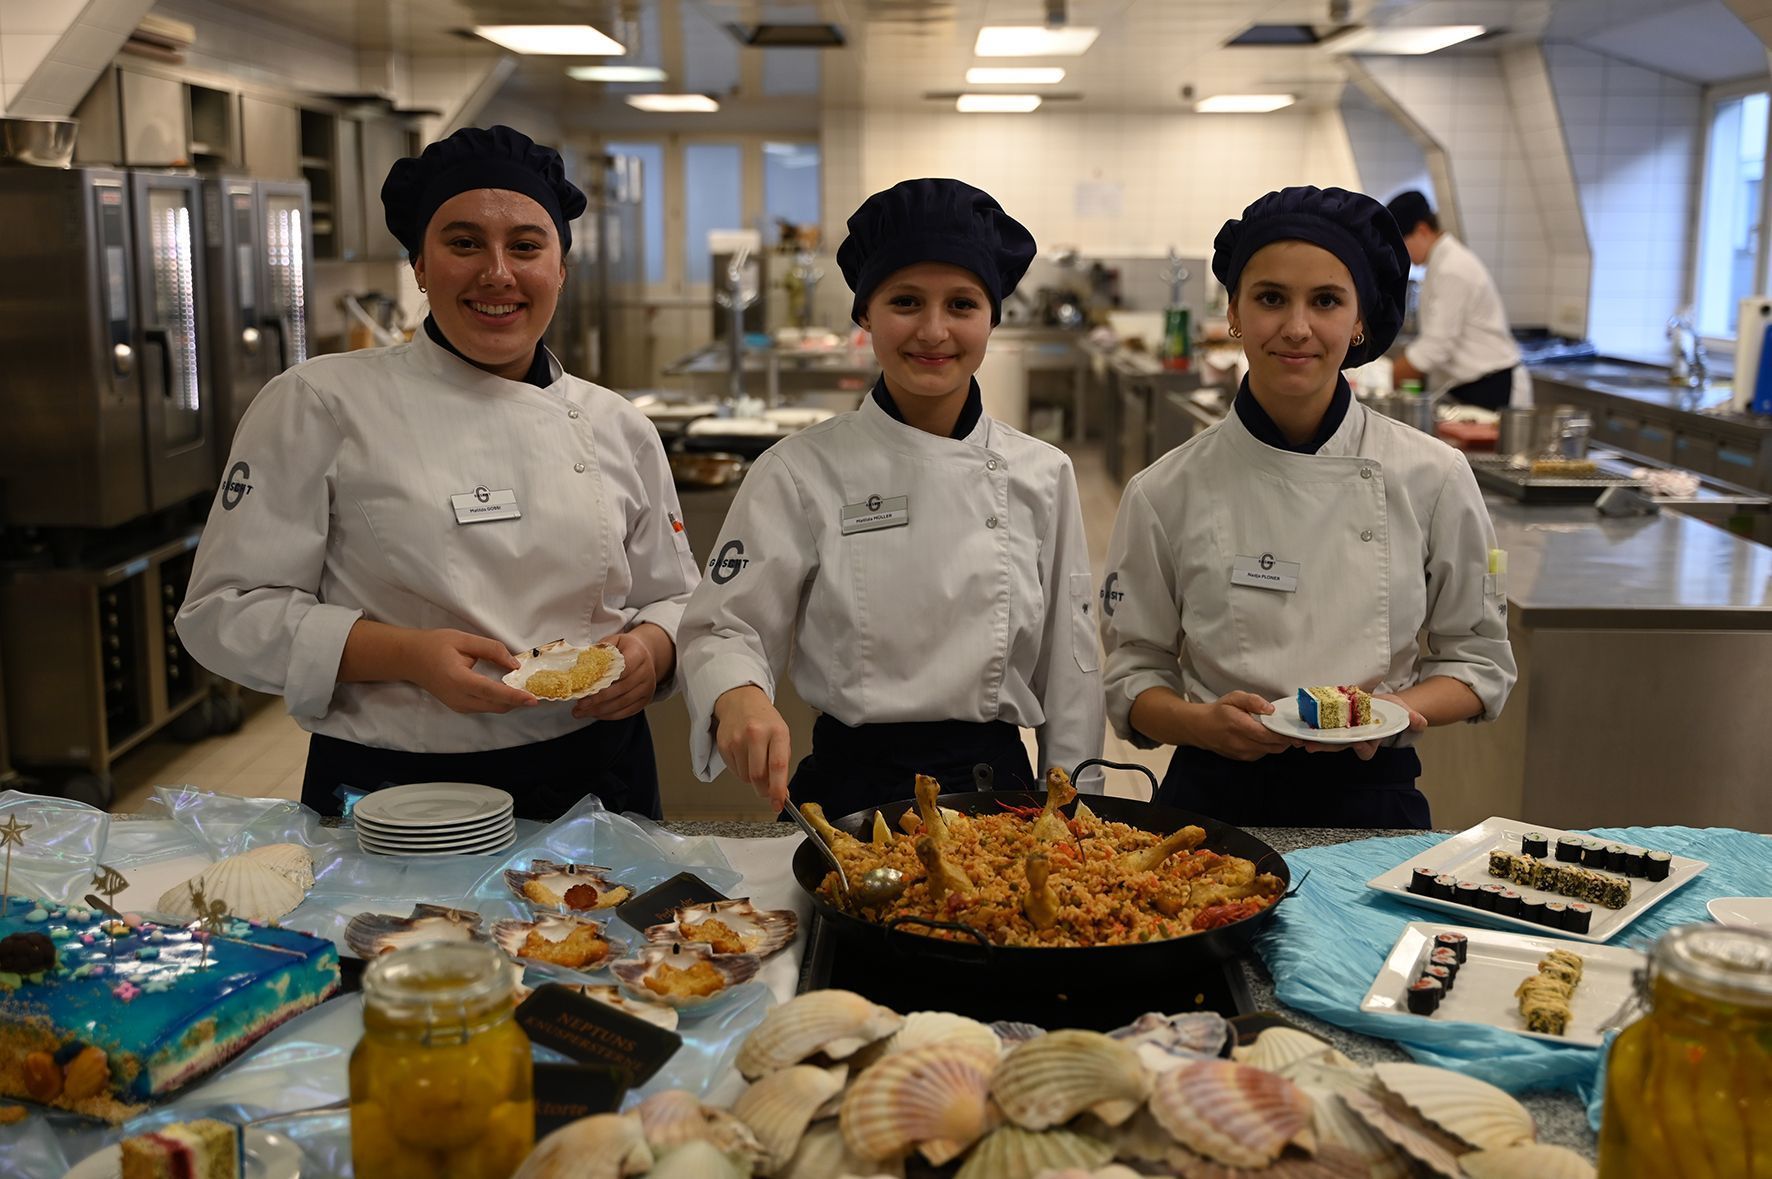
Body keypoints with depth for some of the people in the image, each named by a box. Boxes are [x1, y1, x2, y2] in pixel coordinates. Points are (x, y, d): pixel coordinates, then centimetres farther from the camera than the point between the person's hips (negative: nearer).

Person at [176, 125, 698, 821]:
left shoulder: (620, 430, 5)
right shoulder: (322, 405, -7)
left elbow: (672, 596, 13)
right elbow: (227, 610, -8)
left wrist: (651, 651, -10)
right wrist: (406, 655, -22)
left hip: (593, 784, 4)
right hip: (390, 801, -3)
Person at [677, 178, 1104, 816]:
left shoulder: (1042, 474, 0)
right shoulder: (802, 471, -7)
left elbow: (1068, 667, 4)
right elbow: (726, 626, -7)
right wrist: (738, 697, -29)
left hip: (997, 783, 2)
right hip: (852, 784, -1)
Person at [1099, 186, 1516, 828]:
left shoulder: (1432, 478, -1)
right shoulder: (1167, 490, -2)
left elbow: (1478, 659, 9)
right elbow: (1134, 673, 5)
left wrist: (1393, 709, -9)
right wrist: (1200, 722, -14)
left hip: (1371, 801, 0)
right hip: (1215, 797, 0)